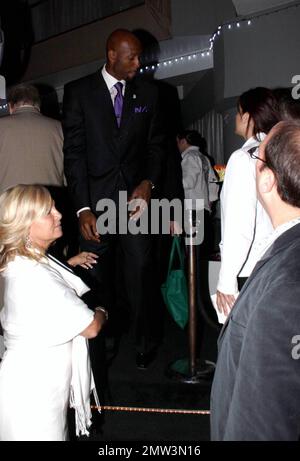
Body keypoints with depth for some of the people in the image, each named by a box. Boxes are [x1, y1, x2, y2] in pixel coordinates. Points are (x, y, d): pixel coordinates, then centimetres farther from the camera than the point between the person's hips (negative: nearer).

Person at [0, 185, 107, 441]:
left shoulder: (22, 263, 1)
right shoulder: (35, 277, -30)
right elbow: (91, 327, -23)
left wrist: (68, 266, 10)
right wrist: (101, 313, -2)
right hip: (34, 393, -9)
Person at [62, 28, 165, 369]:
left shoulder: (147, 93, 10)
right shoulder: (78, 92, 2)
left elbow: (156, 143, 15)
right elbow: (73, 151, -4)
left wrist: (149, 181, -4)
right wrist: (82, 208, -12)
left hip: (135, 197, 2)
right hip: (95, 200, -1)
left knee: (141, 274, 1)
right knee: (97, 278, 6)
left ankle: (144, 344, 18)